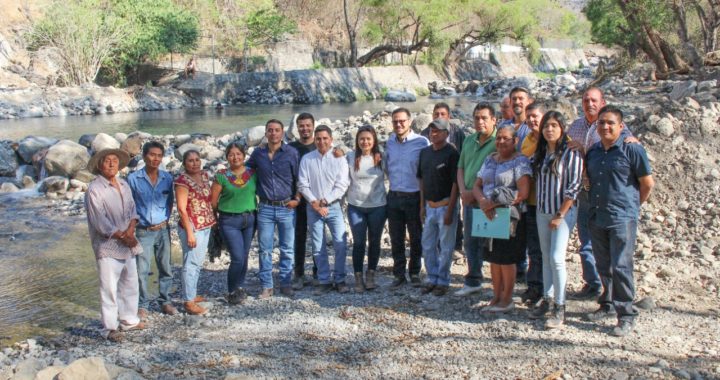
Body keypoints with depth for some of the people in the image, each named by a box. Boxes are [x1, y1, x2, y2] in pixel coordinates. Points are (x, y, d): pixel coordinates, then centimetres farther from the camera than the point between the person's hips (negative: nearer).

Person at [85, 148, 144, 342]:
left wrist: (131, 230, -10)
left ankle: (129, 320, 31)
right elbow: (100, 222, -15)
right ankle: (110, 328, 7)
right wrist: (122, 236, -14)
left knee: (130, 284, 16)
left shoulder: (124, 185, 11)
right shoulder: (94, 189, -11)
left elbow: (132, 209, 8)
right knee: (109, 288, -3)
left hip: (128, 245, 7)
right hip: (108, 246, -7)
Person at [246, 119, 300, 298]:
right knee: (265, 249, 5)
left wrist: (297, 199, -7)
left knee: (287, 249, 7)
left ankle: (286, 283, 20)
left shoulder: (292, 153, -3)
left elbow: (299, 178, 1)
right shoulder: (257, 154, 3)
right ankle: (266, 286, 14)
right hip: (265, 208, 2)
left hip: (287, 208, -1)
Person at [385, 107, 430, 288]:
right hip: (394, 197, 4)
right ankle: (399, 274, 19)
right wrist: (392, 181, 10)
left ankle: (415, 273, 22)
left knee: (416, 238, 8)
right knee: (396, 239, 9)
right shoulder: (389, 142, 5)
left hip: (414, 197, -4)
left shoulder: (422, 142, -9)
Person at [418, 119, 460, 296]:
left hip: (445, 206, -7)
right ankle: (432, 278, 24)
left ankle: (443, 281, 13)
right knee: (428, 245, 12)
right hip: (430, 206, 7)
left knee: (445, 246, 2)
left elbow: (455, 183, -13)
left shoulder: (451, 153, -11)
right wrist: (422, 205, 11)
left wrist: (450, 210, -16)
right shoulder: (425, 152, 9)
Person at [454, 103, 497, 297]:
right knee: (470, 243, 15)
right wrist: (463, 190, 2)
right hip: (469, 200, 7)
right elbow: (461, 168, 18)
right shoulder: (469, 141, 13)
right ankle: (473, 282, 28)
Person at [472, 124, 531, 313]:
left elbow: (523, 193, -16)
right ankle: (496, 297, 20)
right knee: (493, 258, 9)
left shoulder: (520, 161, -7)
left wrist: (496, 204, -18)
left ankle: (507, 300, 12)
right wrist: (483, 202, -11)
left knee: (506, 259, 0)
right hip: (489, 217, 6)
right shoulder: (489, 159, 13)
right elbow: (477, 186, 11)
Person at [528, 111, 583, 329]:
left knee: (556, 258, -11)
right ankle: (547, 299, 21)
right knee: (546, 257, 11)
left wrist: (560, 215, -14)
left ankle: (559, 308, -3)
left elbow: (574, 185, -12)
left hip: (563, 212, -6)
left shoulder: (571, 153, -9)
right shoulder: (540, 153, 10)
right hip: (542, 212, 6)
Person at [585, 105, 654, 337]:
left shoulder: (632, 149, -7)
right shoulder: (592, 152, 11)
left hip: (622, 219, -6)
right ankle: (608, 305, 30)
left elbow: (648, 184, -2)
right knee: (603, 266, 15)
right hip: (596, 218, 6)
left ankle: (626, 315, 3)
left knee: (621, 267, -6)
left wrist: (631, 206, 7)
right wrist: (596, 206, 14)